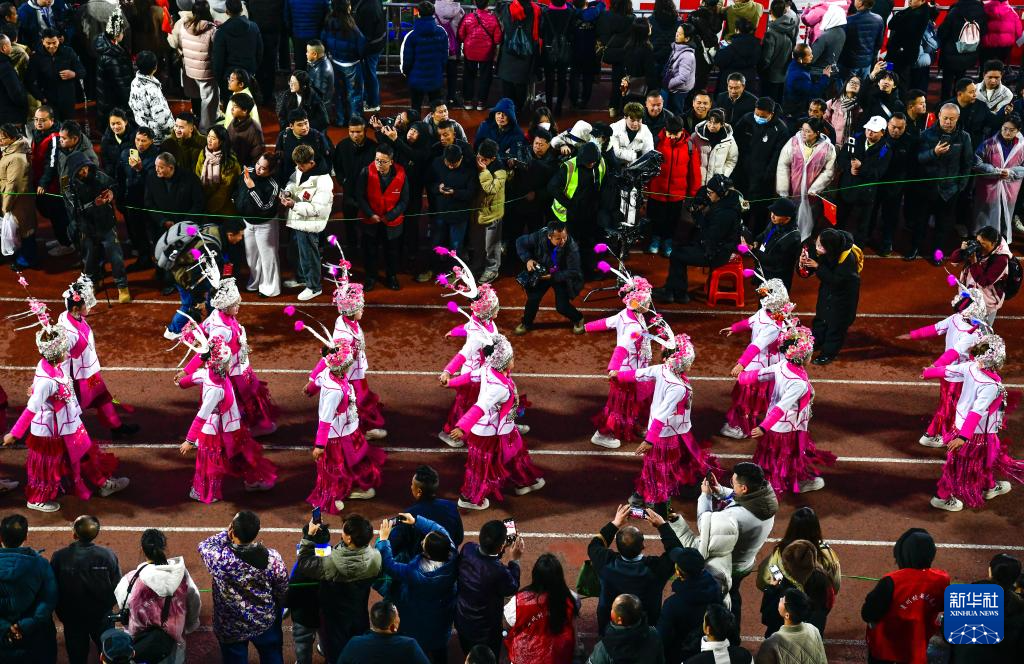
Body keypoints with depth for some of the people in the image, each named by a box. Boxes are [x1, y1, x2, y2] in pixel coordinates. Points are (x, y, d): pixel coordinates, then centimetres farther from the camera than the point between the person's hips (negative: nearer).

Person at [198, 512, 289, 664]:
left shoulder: (219, 559, -32)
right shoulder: (272, 558, -26)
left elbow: (203, 546, -7)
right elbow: (283, 593, -9)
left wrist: (226, 534, -8)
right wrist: (277, 613, 10)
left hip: (231, 629, -1)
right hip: (266, 623, 1)